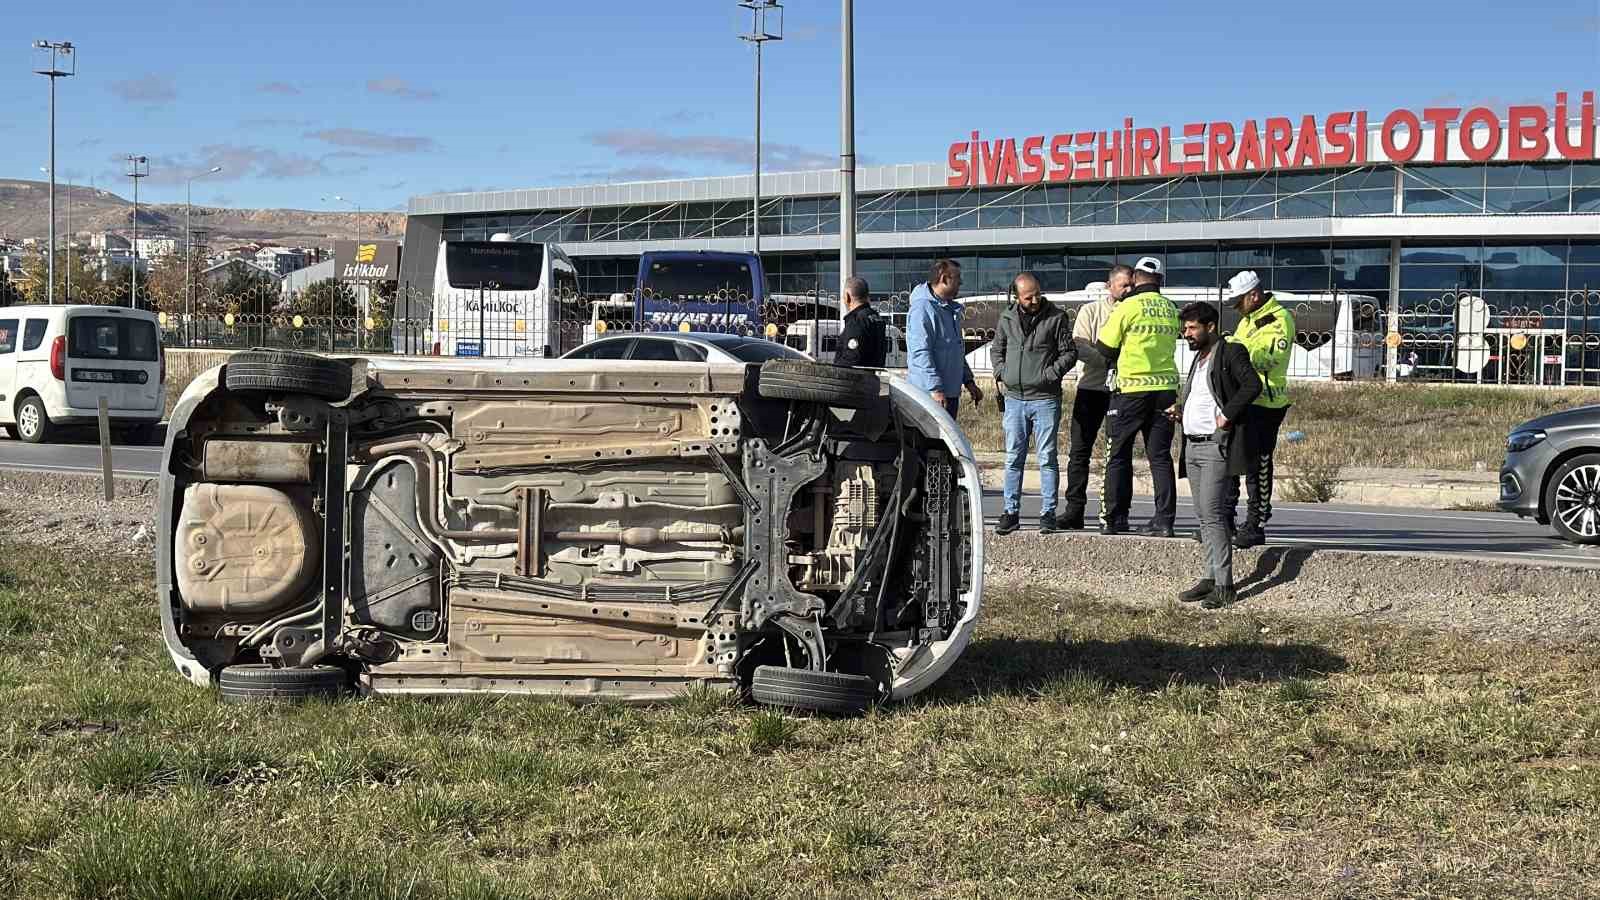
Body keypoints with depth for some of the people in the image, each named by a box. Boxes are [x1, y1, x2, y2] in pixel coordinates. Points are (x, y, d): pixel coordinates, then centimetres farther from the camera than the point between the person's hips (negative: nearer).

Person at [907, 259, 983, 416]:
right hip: (929, 393, -10)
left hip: (951, 392, 10)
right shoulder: (923, 309, -15)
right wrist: (935, 389, -25)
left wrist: (968, 381, 22)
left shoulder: (951, 309, 18)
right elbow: (921, 353, -22)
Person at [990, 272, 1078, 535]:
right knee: (1013, 459, 6)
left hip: (1045, 399, -3)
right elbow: (996, 349, 20)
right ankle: (1011, 512, 12)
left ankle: (1048, 514, 4)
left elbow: (1069, 353, 0)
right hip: (1014, 398, 3)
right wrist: (1001, 373, 4)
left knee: (1047, 459, 0)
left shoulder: (1056, 317, -3)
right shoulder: (1006, 319, 6)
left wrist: (1050, 374, -12)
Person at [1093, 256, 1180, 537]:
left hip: (1132, 389, -4)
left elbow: (1104, 347, -3)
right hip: (1166, 388, 4)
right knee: (1160, 456, 6)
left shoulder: (1128, 306, -8)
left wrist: (1115, 360, 17)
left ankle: (1115, 518, 7)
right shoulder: (1171, 309, 7)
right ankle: (1164, 520, 1)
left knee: (1119, 455, 6)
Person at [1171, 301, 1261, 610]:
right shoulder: (1198, 358, 22)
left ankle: (1224, 586, -12)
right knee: (1204, 516, 10)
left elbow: (1253, 384, -20)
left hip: (1216, 445, -9)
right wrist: (1180, 410, 14)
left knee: (1212, 514, -13)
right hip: (1193, 445, 9)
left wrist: (1228, 416, -20)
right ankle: (1209, 578, 15)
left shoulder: (1230, 352, -7)